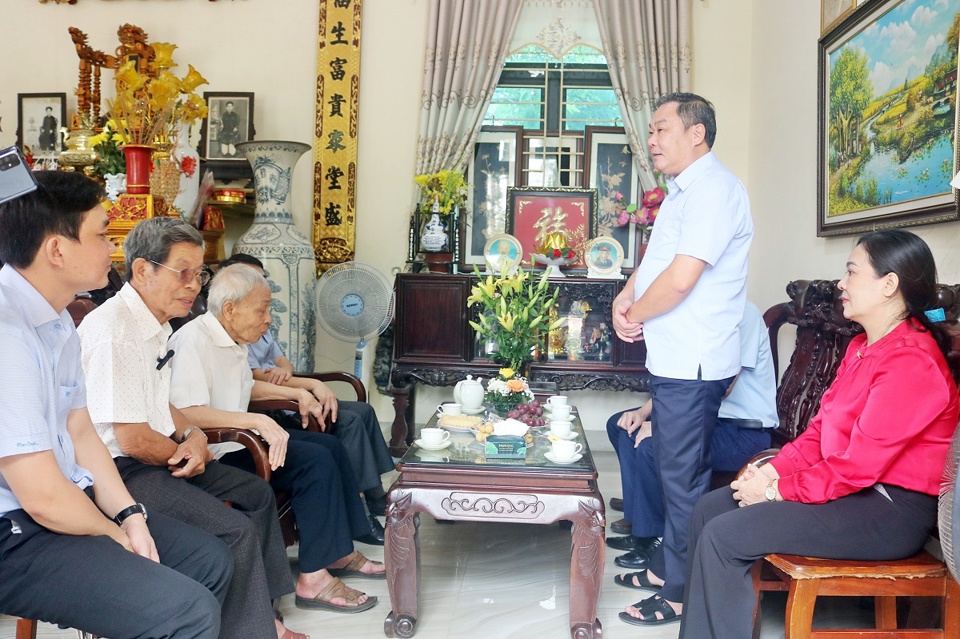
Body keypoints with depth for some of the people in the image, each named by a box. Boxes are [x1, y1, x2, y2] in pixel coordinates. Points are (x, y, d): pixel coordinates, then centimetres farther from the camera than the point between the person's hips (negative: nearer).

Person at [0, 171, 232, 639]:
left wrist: (131, 516, -2)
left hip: (61, 505, 10)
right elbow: (44, 498, -25)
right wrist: (117, 534, -6)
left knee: (211, 561, 13)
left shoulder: (56, 319, 6)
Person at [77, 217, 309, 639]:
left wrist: (193, 435, -1)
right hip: (120, 472, -10)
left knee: (257, 494, 13)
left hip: (157, 458, 10)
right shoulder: (115, 331, -24)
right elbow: (133, 439, -24)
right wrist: (188, 454, -6)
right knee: (235, 529, -21)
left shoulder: (156, 324, 8)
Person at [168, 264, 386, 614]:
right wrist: (256, 421, -35)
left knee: (330, 446, 7)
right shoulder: (193, 341, -20)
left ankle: (341, 552, 14)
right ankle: (313, 579, -15)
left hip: (236, 439, 11)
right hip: (213, 452, -10)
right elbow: (186, 413, -32)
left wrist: (295, 393, 19)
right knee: (316, 461, -21)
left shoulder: (232, 340, 11)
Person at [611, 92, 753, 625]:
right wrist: (626, 297, 3)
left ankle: (683, 592, 13)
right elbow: (656, 256, 23)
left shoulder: (713, 188, -17)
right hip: (673, 357, 10)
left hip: (693, 362, -10)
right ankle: (666, 565, 34)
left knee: (684, 476, 0)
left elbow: (680, 278, -26)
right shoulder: (682, 190, 16)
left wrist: (635, 315, -9)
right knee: (672, 467, 19)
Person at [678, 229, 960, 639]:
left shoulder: (911, 361, -20)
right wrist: (775, 469, -2)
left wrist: (777, 490, -15)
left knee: (723, 535, -20)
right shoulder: (862, 347, 12)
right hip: (846, 484, 10)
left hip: (890, 511, -10)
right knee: (709, 509, 3)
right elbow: (821, 427, 12)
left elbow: (858, 466, -23)